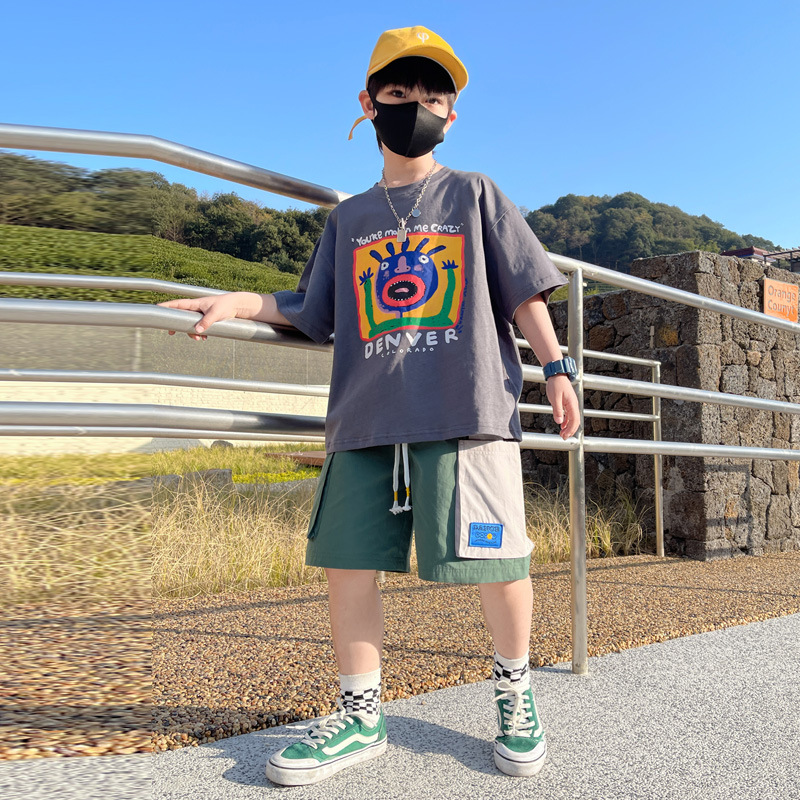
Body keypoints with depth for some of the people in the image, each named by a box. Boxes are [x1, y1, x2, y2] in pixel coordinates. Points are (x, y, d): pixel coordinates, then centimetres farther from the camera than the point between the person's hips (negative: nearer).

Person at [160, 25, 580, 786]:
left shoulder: (474, 194, 12)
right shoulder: (349, 217, 19)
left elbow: (524, 289, 8)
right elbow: (313, 310, 18)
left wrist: (556, 367, 2)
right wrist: (240, 303, 5)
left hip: (467, 409, -3)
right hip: (366, 417, 4)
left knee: (493, 558, -3)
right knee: (347, 561, 2)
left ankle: (514, 693, 24)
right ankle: (359, 716, 19)